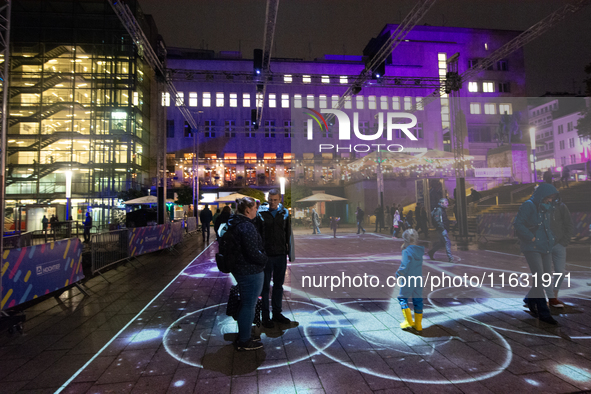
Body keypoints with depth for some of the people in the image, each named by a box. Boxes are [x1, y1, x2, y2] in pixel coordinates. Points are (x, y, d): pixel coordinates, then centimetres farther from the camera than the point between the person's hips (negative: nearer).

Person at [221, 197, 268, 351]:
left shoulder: (233, 224, 7)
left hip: (238, 268, 10)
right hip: (251, 272, -10)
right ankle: (244, 341, 16)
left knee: (245, 302, 25)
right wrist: (265, 259, -10)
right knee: (249, 305, 3)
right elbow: (253, 253, -29)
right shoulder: (247, 227, -24)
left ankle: (244, 329, 42)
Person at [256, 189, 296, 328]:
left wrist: (290, 253, 6)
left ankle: (277, 313, 30)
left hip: (281, 255, 3)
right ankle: (265, 316, 21)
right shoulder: (261, 213, -6)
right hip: (266, 255, -3)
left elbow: (289, 234, 7)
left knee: (279, 285, 15)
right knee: (265, 286, 8)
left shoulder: (285, 213, 3)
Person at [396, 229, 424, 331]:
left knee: (402, 298, 8)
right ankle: (418, 324, 20)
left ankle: (408, 321, 4)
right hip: (419, 280, 7)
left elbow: (404, 266, -22)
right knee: (418, 300, 13)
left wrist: (398, 275, -10)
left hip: (408, 280, -7)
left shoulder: (407, 251, -16)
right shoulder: (420, 251, 6)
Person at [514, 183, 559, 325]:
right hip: (532, 247, -8)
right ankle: (543, 313, -5)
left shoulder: (546, 208, 16)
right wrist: (531, 237, -17)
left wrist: (551, 239, 13)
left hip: (545, 248, 8)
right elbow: (517, 224, -18)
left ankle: (530, 299, 28)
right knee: (539, 278, -10)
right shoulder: (528, 205, -9)